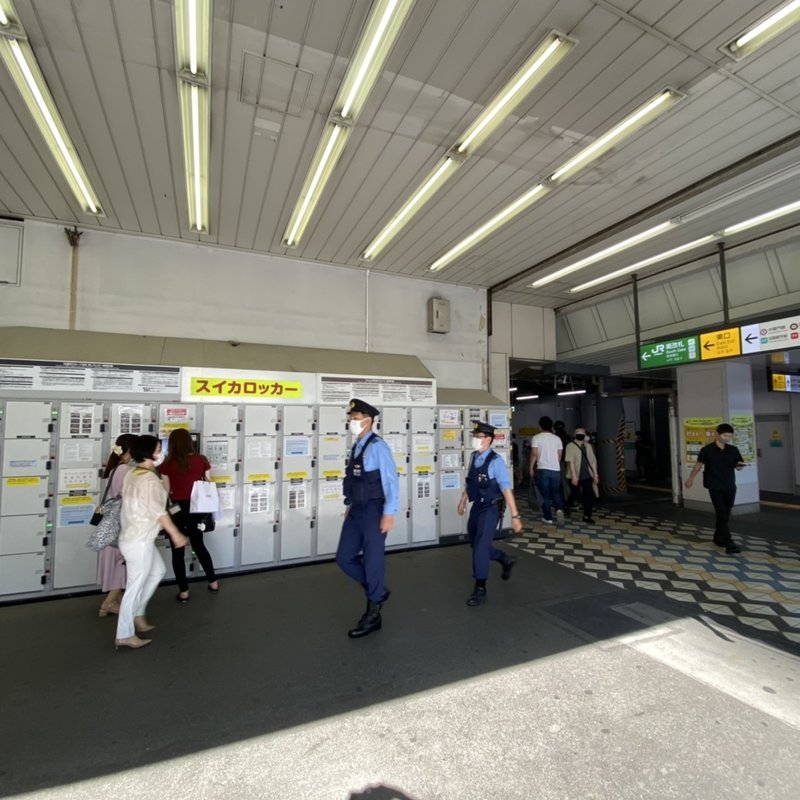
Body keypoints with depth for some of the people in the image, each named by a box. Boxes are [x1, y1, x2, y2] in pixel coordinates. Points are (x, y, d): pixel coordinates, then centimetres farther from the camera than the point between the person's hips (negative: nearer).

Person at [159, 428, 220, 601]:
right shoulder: (201, 460, -5)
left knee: (177, 551, 12)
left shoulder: (168, 464, -11)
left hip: (176, 509, -3)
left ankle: (184, 591, 18)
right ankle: (213, 582, 29)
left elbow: (166, 491, -6)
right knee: (198, 545, 21)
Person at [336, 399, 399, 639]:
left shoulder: (377, 446, -15)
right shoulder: (356, 447, 10)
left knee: (372, 561, 4)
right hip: (356, 511, 8)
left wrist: (389, 514, -20)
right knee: (344, 558, 11)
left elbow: (392, 481, -18)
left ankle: (372, 615, 24)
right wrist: (349, 506, 15)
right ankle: (379, 591, 32)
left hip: (373, 511, -8)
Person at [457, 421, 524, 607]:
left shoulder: (495, 461, -20)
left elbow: (507, 489, -23)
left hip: (491, 509, -7)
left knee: (480, 546, -5)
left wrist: (515, 516, -24)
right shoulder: (474, 457, 1)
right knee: (475, 543, 18)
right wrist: (463, 500, 23)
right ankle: (506, 560, 43)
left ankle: (480, 590, 13)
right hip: (477, 507, 8)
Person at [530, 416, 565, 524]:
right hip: (556, 470, 3)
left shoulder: (536, 438, -6)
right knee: (556, 493, 18)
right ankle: (559, 509, -7)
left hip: (542, 470, -3)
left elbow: (534, 454, -11)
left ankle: (548, 518, 10)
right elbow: (559, 456, 11)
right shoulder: (557, 438, 6)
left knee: (545, 495, 6)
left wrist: (531, 468, -1)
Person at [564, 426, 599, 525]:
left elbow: (593, 461, 11)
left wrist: (595, 474, 7)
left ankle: (587, 516, 8)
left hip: (587, 476, 4)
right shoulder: (570, 446, -8)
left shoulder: (588, 446, 9)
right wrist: (574, 476, -20)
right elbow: (570, 461, -15)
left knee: (589, 496, -3)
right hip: (576, 476, -4)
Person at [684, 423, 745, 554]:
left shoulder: (733, 450, 3)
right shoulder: (708, 450, -7)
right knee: (722, 515, -9)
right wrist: (691, 478, 10)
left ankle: (718, 538, 30)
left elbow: (739, 466, 8)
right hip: (715, 487, -4)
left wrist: (740, 465, -17)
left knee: (726, 515, 13)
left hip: (730, 487, 4)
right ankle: (729, 544, -11)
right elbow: (699, 464, 4)